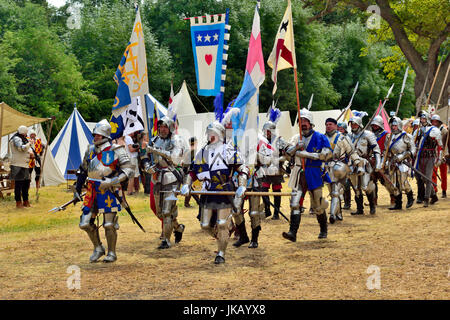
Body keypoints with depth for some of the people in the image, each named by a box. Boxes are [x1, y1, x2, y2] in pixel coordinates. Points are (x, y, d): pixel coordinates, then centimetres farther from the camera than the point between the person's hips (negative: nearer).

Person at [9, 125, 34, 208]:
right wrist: (29, 143, -10)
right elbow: (22, 148, -27)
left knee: (26, 183, 12)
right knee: (18, 184, -6)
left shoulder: (23, 139, 18)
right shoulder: (16, 139, -12)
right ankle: (18, 202, -3)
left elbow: (28, 148, 24)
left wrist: (31, 152, 2)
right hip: (18, 165, -10)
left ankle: (25, 201, 21)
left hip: (24, 165, 10)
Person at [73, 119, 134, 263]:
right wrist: (77, 190, 19)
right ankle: (98, 248, 22)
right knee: (85, 223, 3)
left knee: (109, 224, -3)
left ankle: (111, 253, 14)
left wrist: (111, 182, -22)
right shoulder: (90, 150, 10)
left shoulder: (116, 150, -8)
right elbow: (82, 170, 22)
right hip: (92, 191, 6)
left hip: (109, 191, -5)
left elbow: (129, 170, -13)